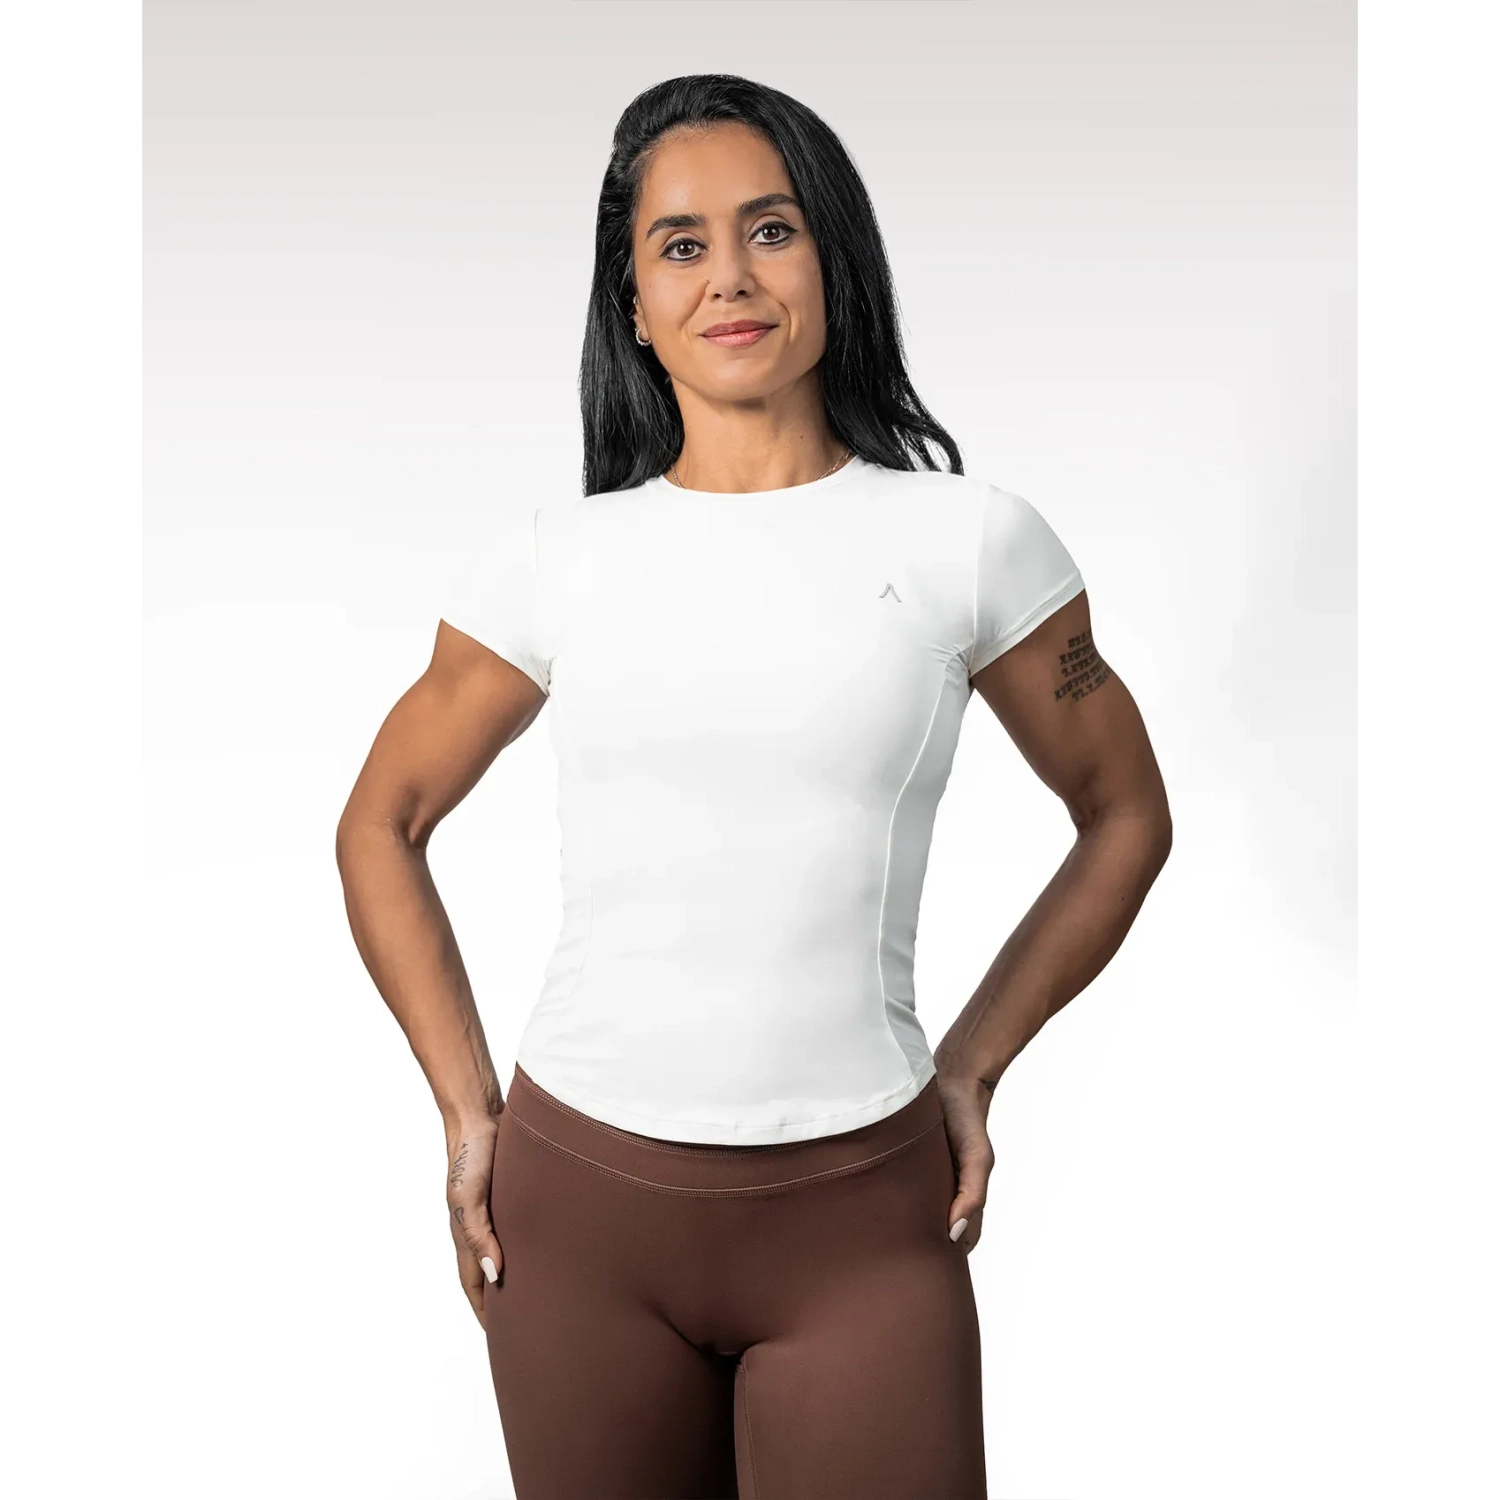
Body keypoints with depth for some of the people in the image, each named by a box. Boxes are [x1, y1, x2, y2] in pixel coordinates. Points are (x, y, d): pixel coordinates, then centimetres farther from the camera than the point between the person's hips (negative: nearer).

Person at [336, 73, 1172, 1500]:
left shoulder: (971, 539, -2)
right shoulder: (557, 553, 2)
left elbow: (1125, 815, 10)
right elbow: (380, 828, 11)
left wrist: (974, 1063, 5)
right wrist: (467, 1111, 5)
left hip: (861, 1216, -1)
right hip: (577, 1200, 2)